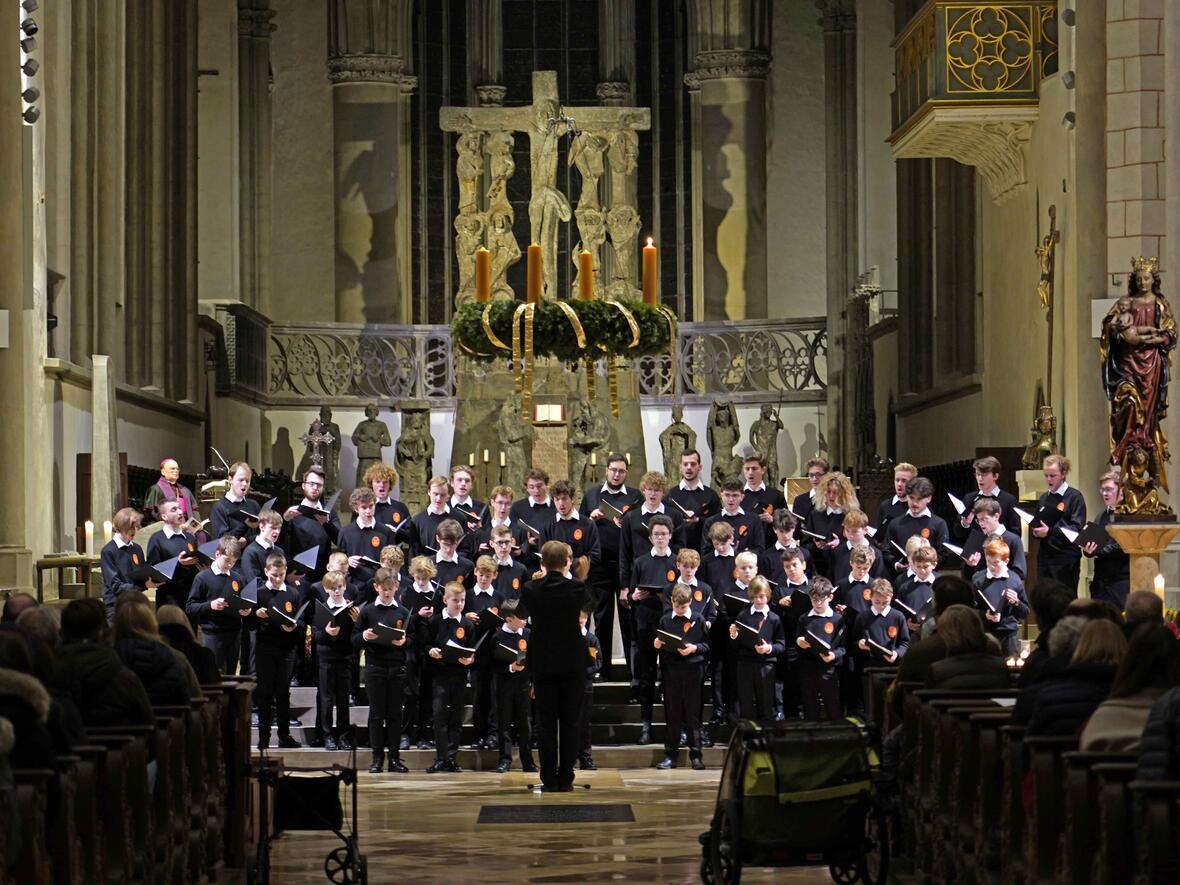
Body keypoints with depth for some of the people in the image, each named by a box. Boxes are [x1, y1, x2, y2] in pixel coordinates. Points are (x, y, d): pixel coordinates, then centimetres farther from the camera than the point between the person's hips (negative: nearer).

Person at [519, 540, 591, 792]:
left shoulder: (531, 589, -8)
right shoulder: (576, 588, -10)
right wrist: (567, 577, 24)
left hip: (542, 663, 1)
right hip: (572, 663, -1)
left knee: (545, 723, 5)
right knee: (569, 722, 5)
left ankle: (549, 779, 3)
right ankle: (565, 778, 4)